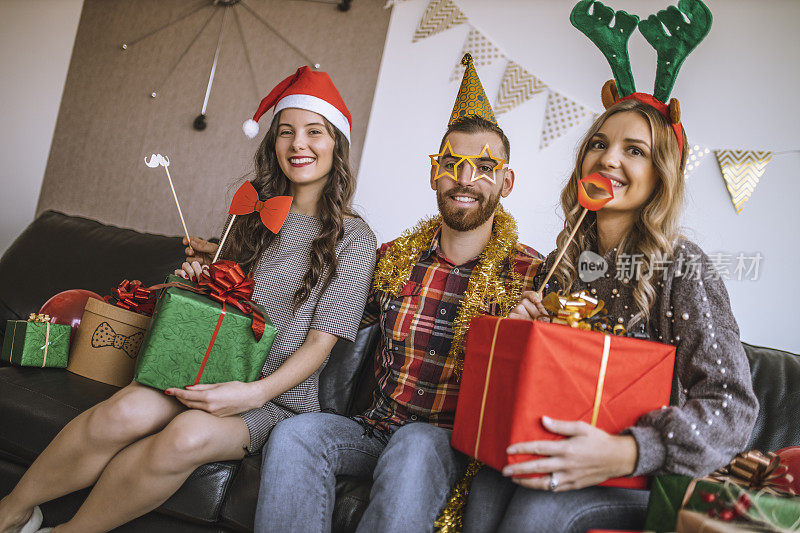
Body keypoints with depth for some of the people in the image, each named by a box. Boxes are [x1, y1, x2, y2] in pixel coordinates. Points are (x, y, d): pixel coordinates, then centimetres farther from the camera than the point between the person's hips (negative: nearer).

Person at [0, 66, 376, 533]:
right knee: (128, 410, -28)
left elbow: (321, 341, -8)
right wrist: (204, 275, 0)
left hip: (278, 397, -3)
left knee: (190, 435, -34)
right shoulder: (253, 214, 11)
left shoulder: (354, 237, -3)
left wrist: (256, 392, -22)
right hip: (210, 369, 3)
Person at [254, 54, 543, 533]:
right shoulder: (393, 258, 6)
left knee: (415, 446, -35)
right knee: (296, 434, -23)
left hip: (454, 441, -3)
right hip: (376, 429, 4)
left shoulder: (529, 273, -4)